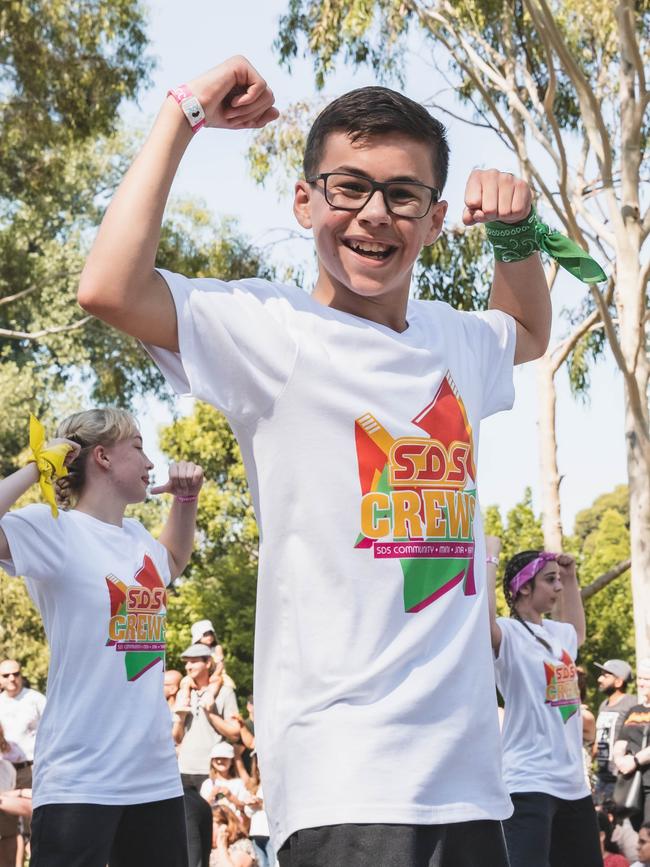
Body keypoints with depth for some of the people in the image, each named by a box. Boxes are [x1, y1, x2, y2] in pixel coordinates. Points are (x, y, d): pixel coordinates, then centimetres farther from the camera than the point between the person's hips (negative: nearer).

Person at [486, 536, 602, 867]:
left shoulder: (556, 632, 13)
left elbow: (577, 632, 39)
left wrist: (571, 579, 29)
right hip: (529, 783, -9)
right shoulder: (509, 633, -11)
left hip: (574, 782, 9)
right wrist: (490, 557, -24)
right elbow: (483, 618, -35)